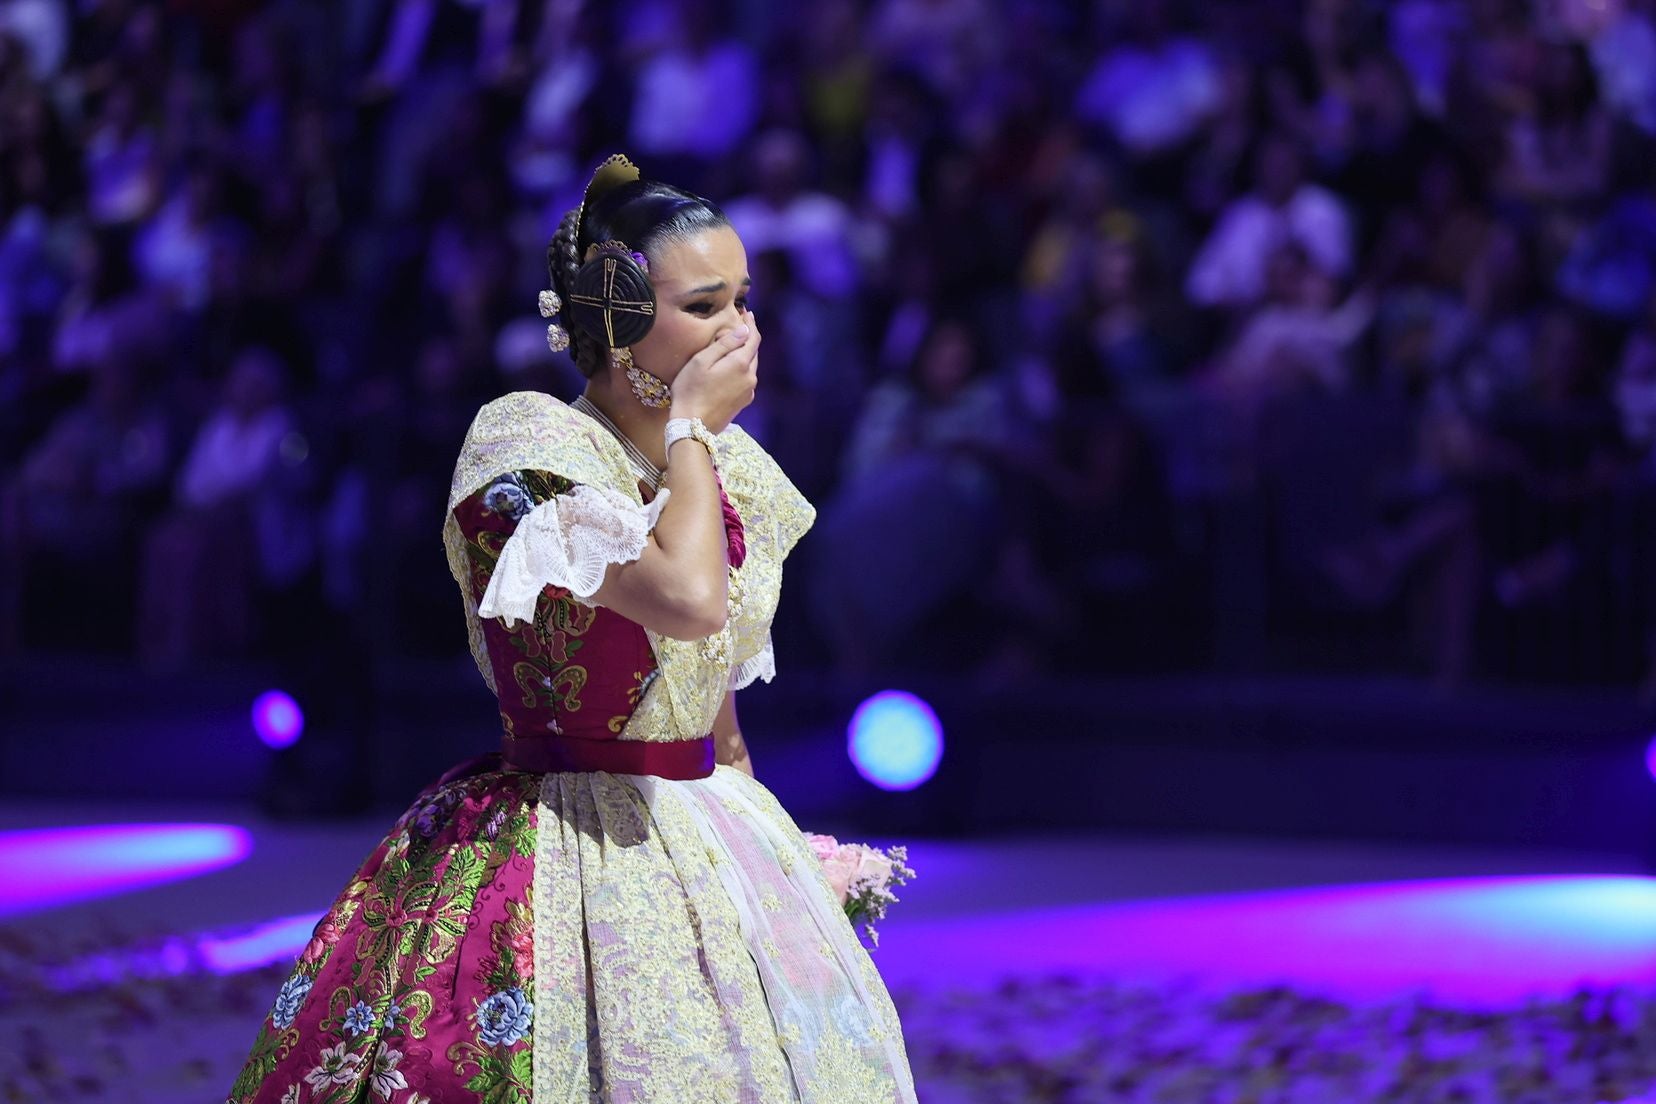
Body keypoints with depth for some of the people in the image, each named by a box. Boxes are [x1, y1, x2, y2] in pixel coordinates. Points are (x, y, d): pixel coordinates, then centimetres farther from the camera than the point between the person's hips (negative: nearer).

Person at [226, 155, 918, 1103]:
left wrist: (765, 842, 15)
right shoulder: (530, 444, -15)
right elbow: (690, 599, -31)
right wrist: (691, 425, -18)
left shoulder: (723, 467, 8)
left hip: (711, 851, 7)